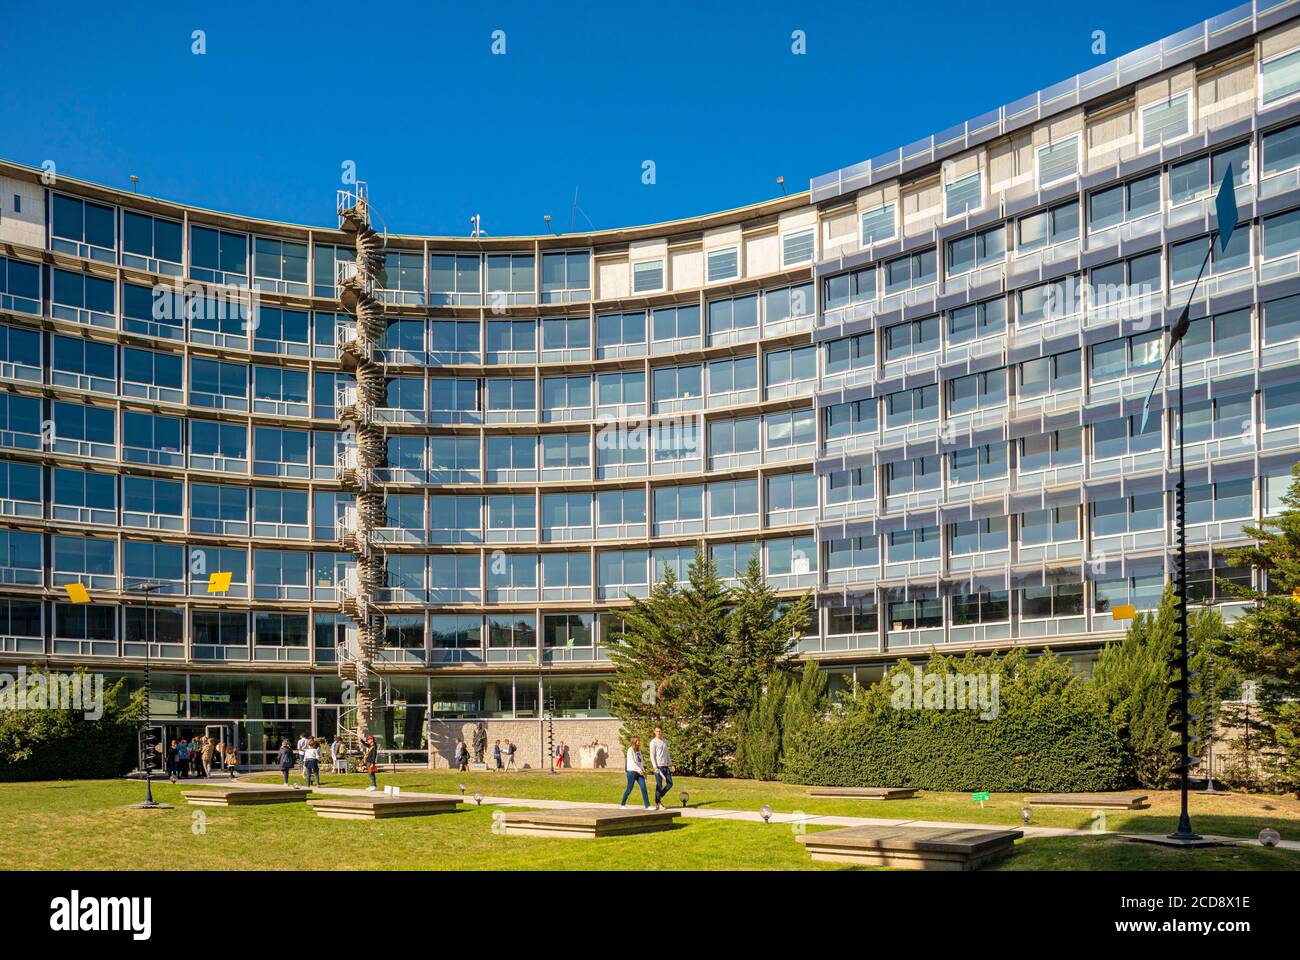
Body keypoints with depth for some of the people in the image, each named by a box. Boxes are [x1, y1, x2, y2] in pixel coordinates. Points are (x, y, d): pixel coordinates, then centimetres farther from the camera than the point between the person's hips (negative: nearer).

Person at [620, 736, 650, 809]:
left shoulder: (638, 751, 17)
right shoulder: (630, 750, -6)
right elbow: (632, 762, -15)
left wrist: (643, 770, 8)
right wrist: (639, 770, -21)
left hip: (639, 772, 7)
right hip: (632, 771, -7)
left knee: (643, 788, -5)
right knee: (629, 789, 0)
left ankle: (647, 805, -9)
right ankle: (622, 803, 18)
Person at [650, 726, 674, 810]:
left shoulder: (665, 741, 17)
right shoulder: (653, 742, -4)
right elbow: (652, 756, -9)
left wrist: (671, 764, 15)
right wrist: (655, 767, -18)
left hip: (666, 766, 7)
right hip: (658, 766, -7)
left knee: (670, 784, 4)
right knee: (659, 786, -4)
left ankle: (659, 797, 19)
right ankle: (657, 804, 3)